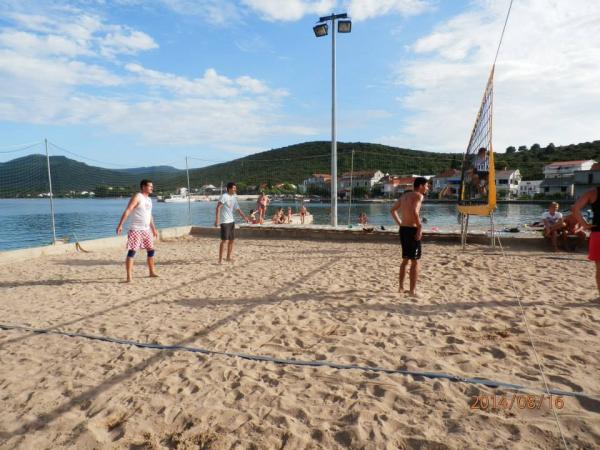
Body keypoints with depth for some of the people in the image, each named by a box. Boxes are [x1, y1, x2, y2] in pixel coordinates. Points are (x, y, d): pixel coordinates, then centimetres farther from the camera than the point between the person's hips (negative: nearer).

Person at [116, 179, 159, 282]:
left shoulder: (149, 199, 15)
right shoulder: (137, 197, -9)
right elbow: (127, 211, -18)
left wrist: (153, 229, 25)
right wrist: (120, 225, -26)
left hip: (146, 229, 8)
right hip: (136, 229, -8)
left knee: (151, 250, 12)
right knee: (132, 251, -8)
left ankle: (152, 272, 25)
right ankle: (129, 276, -8)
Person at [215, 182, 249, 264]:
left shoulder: (234, 198, 13)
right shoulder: (224, 196, -12)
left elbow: (238, 209, 16)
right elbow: (218, 207, -19)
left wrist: (244, 217, 5)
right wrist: (217, 219, -27)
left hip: (232, 221, 8)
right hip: (224, 222, -8)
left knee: (232, 240, 10)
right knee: (224, 240, -8)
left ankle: (228, 258, 21)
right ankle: (220, 259, -2)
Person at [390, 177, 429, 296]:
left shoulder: (404, 195, 16)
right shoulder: (418, 195, -9)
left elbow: (393, 210, 22)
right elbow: (414, 211, -27)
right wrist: (420, 227, -21)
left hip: (403, 229, 8)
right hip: (412, 230, -8)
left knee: (405, 259, 19)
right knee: (415, 261, 0)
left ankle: (401, 287, 26)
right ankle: (412, 290, 3)